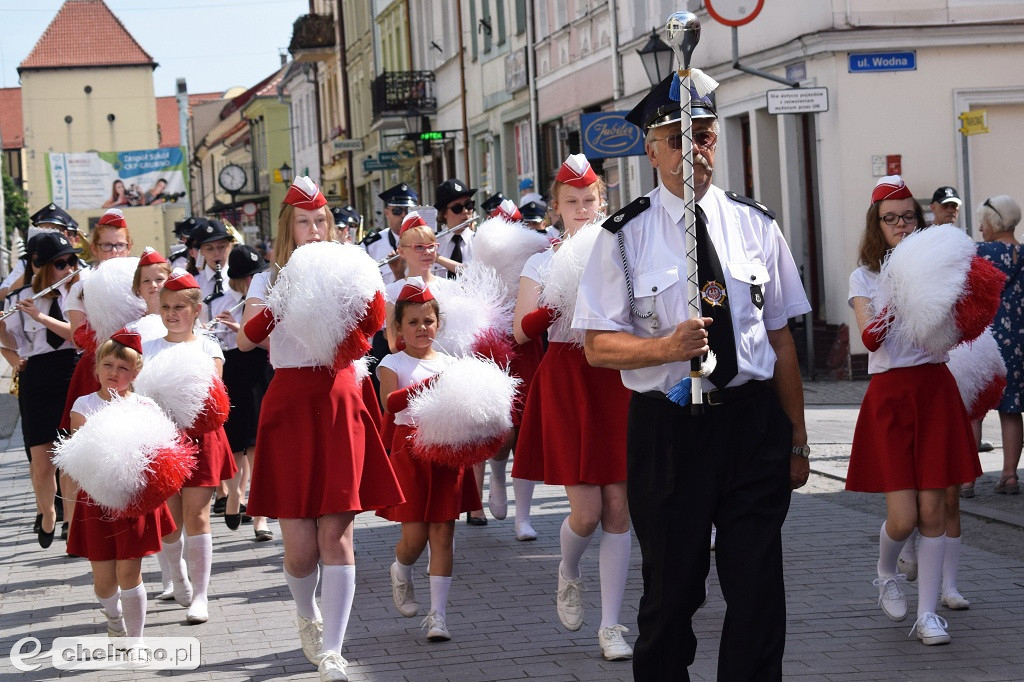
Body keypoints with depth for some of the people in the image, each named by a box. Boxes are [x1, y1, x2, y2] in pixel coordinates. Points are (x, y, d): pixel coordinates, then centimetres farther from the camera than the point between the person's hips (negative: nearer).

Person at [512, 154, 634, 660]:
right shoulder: (544, 263, 5)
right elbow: (522, 332, -2)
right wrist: (554, 305, -19)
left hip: (617, 377, 2)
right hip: (566, 382, -1)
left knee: (618, 506, -1)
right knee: (586, 510, -7)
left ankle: (610, 625, 7)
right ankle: (569, 575, 28)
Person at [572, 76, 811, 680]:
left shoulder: (755, 224, 7)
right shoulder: (625, 235, -2)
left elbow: (781, 336, 10)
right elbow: (598, 345, -4)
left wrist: (797, 438, 9)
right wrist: (668, 346, -22)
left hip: (753, 420, 2)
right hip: (667, 426, -2)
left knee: (759, 589, 2)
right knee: (672, 589, 8)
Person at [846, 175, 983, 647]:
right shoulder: (864, 278, 5)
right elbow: (870, 339, -11)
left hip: (936, 390, 1)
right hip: (889, 394, -1)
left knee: (933, 510, -2)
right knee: (903, 517, -7)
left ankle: (928, 613, 8)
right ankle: (886, 574, 26)